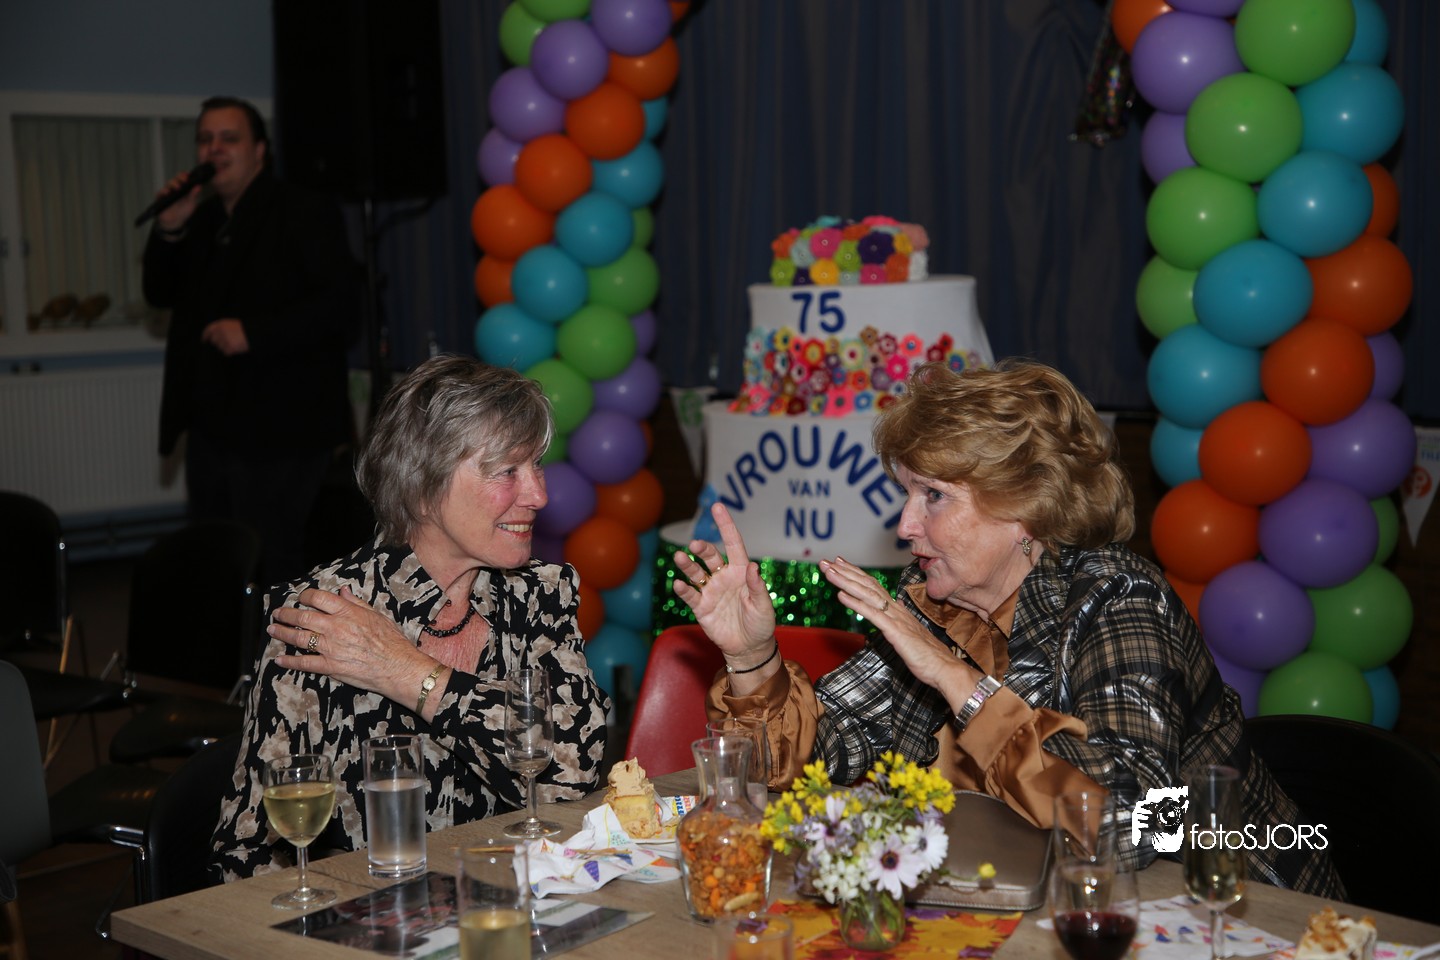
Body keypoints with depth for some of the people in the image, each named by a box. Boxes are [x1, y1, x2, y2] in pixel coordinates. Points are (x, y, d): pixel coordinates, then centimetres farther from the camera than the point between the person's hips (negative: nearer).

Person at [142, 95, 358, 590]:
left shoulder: (304, 214, -6)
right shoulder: (202, 220, 17)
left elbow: (340, 303, -15)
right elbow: (161, 293, 16)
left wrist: (252, 332, -22)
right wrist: (168, 231, -1)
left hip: (278, 431, -8)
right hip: (211, 428, 8)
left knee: (271, 564, -7)